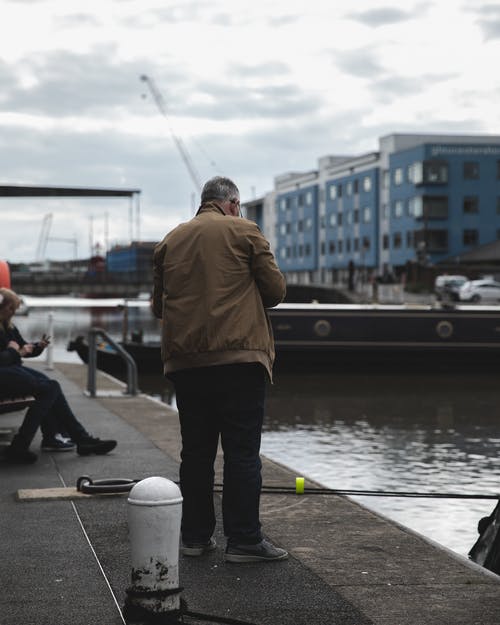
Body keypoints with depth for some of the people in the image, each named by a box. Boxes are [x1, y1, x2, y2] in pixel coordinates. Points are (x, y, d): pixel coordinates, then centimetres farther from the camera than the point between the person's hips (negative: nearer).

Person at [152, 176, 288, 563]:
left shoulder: (171, 240, 14)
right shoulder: (244, 231, 2)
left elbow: (159, 305, 17)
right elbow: (276, 290, 0)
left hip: (185, 361, 5)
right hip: (239, 356, -4)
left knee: (196, 451, 11)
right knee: (242, 451, -2)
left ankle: (195, 535, 16)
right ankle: (244, 540, -2)